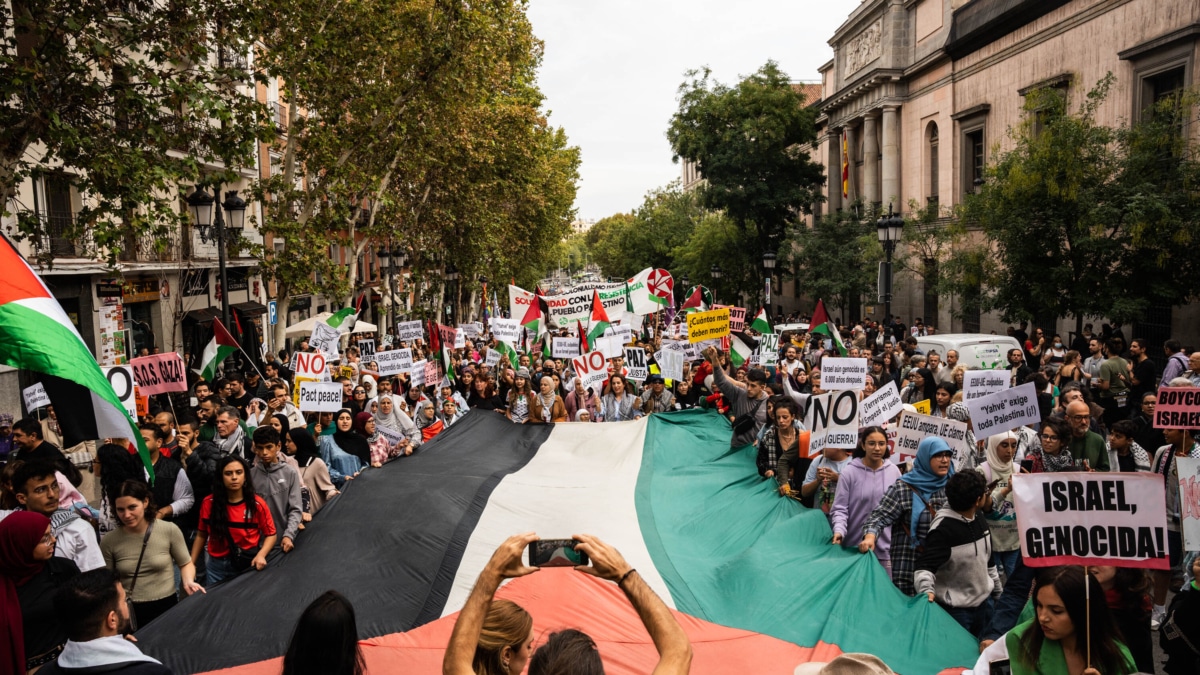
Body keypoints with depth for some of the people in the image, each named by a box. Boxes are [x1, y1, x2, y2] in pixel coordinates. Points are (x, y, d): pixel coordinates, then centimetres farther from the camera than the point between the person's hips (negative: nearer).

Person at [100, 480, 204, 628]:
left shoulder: (169, 530, -7)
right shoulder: (109, 542, -3)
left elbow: (185, 564, 6)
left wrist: (188, 582, -12)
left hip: (166, 607, -1)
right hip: (128, 611, 1)